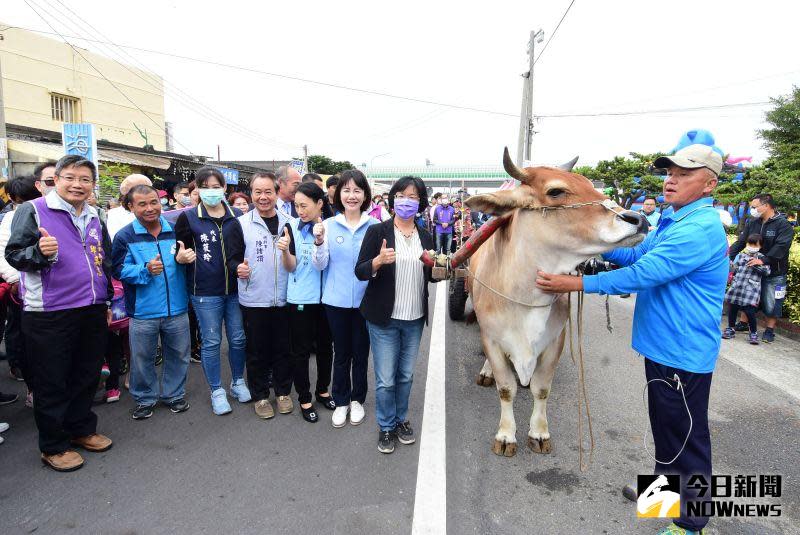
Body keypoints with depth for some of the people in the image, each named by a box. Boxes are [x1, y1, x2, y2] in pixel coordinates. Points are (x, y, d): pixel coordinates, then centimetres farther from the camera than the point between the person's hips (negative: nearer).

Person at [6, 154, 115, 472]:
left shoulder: (95, 218, 13)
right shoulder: (32, 211, -5)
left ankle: (82, 429, 33)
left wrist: (107, 301, 18)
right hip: (49, 315, -6)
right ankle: (53, 446, 21)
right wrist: (39, 252, -30)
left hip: (92, 311, 6)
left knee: (87, 375, 16)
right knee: (52, 383, 6)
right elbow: (13, 254, -9)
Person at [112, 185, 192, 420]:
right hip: (143, 311, -2)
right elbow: (119, 270, -7)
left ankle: (173, 394, 32)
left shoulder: (175, 231, 4)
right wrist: (145, 270, -21)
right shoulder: (124, 236, -3)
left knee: (178, 355, 13)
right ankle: (145, 399, 31)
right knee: (142, 358, 11)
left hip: (177, 308, 2)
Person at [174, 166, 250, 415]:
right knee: (211, 341, 6)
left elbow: (246, 248, 13)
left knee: (238, 339, 11)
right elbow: (178, 250, 3)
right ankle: (217, 391, 22)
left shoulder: (238, 216, 5)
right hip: (205, 291, -2)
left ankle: (238, 382, 31)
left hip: (236, 288, 2)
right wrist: (181, 257, -19)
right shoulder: (188, 217, -2)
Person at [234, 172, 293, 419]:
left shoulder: (287, 222, 5)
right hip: (253, 299, -2)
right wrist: (238, 268, -20)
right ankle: (260, 395, 26)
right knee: (257, 350, 9)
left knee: (283, 348, 12)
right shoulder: (242, 223, -2)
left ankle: (283, 391, 29)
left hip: (283, 298, 2)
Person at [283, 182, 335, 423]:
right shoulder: (292, 227, -6)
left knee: (325, 346, 16)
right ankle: (304, 398, 23)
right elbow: (291, 267, -7)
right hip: (300, 298, -2)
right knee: (301, 350, 7)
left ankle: (322, 390, 35)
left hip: (326, 296, 2)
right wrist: (285, 251, -28)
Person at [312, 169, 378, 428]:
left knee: (360, 353, 13)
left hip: (364, 299, 0)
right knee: (341, 353, 13)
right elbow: (320, 265, -3)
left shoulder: (374, 226, -3)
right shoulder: (329, 225, -1)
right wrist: (319, 242, -20)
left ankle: (357, 399, 33)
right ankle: (341, 401, 31)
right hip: (337, 300, 0)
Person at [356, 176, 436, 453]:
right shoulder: (377, 231, -6)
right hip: (384, 318, -4)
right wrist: (378, 260, -29)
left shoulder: (426, 237, 7)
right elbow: (360, 272, -9)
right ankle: (386, 427, 24)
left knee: (406, 375, 16)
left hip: (415, 319, 4)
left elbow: (431, 275, 16)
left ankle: (401, 420, 36)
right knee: (386, 379, 3)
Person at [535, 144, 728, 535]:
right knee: (664, 426, 24)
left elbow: (644, 273, -29)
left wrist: (577, 283, -27)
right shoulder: (672, 222, 9)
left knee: (687, 438, 7)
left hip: (684, 354, -9)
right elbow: (636, 254, 16)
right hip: (661, 346, 10)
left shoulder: (702, 228, -23)